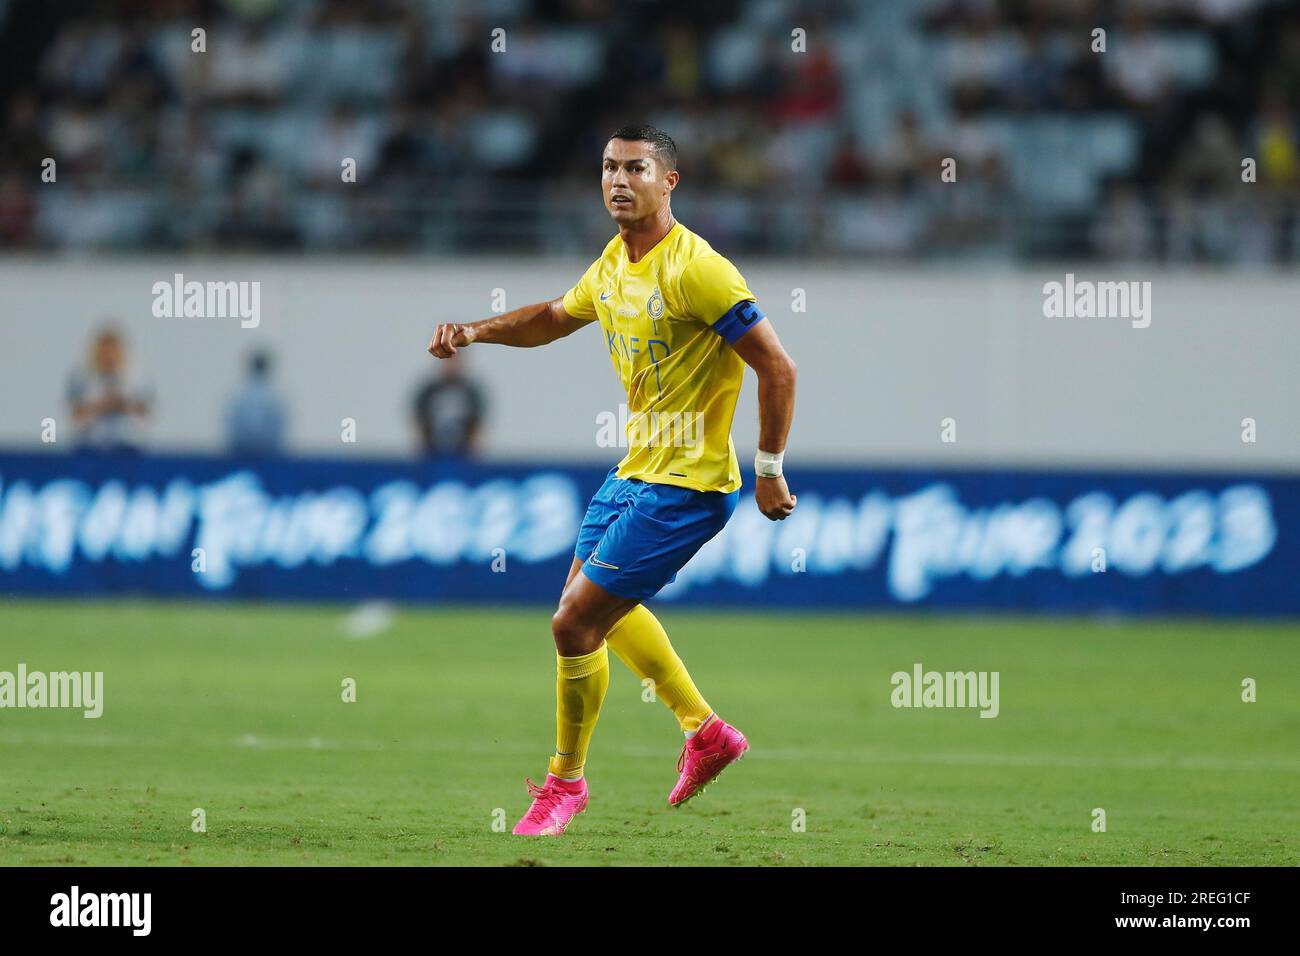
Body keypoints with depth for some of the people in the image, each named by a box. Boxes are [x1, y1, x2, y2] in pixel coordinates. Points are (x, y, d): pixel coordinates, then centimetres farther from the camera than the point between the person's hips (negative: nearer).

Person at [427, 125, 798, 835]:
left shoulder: (694, 269, -22)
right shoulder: (614, 264, 6)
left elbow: (777, 369, -21)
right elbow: (553, 319, 26)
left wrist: (769, 472, -18)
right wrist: (475, 331, 9)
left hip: (684, 486, -10)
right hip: (636, 469, 10)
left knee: (574, 622, -8)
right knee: (601, 604, 25)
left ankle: (565, 779, 13)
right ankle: (705, 732, 38)